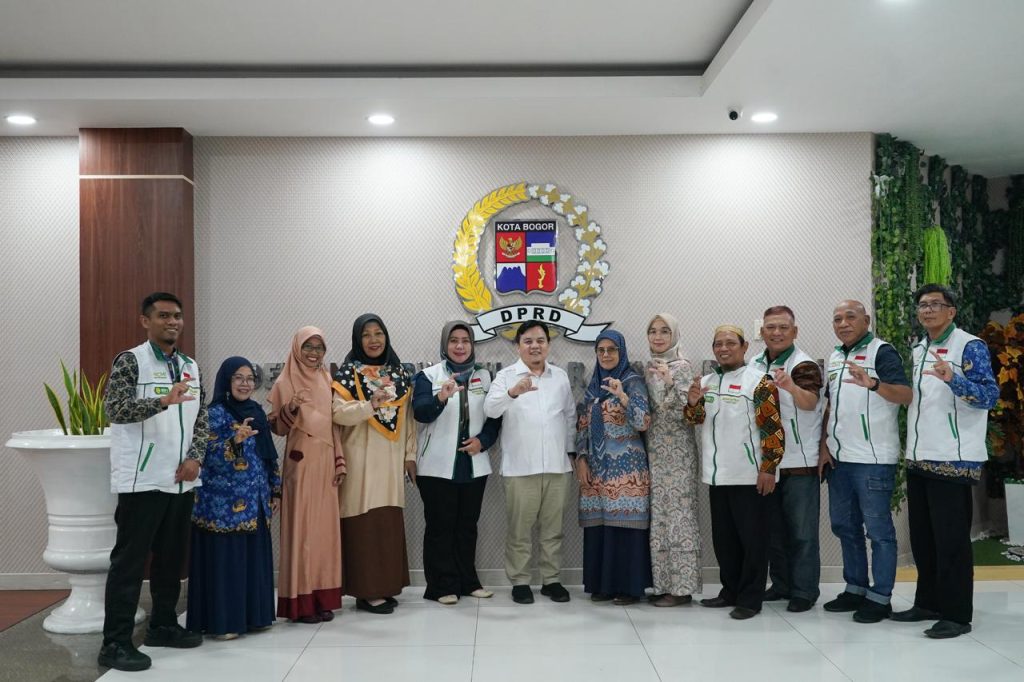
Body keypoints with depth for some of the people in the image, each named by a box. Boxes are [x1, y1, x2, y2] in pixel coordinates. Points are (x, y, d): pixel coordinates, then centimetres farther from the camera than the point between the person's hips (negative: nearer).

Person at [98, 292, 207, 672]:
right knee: (129, 559, -3)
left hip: (181, 479, 6)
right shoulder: (130, 360, -5)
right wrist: (164, 400, -31)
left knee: (172, 556, 13)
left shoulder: (191, 367, 12)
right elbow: (115, 409, -17)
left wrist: (194, 458, -3)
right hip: (142, 480, -6)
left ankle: (163, 625, 26)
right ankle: (115, 643, 1)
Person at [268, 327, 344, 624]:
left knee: (325, 527, 7)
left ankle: (323, 596, 14)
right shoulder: (285, 383, -3)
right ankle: (301, 601, 2)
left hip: (326, 463, 5)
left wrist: (340, 462, 8)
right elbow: (276, 427, -4)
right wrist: (291, 408, -23)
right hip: (300, 463, -5)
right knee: (302, 527, -4)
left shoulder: (327, 381, 12)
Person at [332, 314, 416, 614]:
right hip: (361, 458, -5)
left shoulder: (399, 373, 11)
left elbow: (407, 417, 13)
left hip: (391, 458, 5)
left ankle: (385, 585, 18)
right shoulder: (348, 373, -3)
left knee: (390, 520, 7)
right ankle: (366, 591, 1)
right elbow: (338, 413, -13)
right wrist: (370, 405, -26)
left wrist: (410, 454, 10)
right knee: (365, 521, -5)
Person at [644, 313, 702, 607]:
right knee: (659, 515, 8)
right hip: (655, 451, 7)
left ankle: (682, 586, 3)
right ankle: (664, 583, 15)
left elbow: (687, 412, -15)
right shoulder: (651, 368, 13)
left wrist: (670, 382, -27)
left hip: (678, 452, -7)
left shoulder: (682, 367, -8)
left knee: (678, 514, -4)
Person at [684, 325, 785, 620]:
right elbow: (695, 419, 9)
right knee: (723, 538, 14)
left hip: (749, 476, -7)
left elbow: (772, 427, -11)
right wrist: (693, 402, -13)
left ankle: (750, 599, 9)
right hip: (717, 476, 7)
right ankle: (731, 592, 27)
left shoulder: (759, 381, -7)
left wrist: (768, 468, -15)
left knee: (752, 538, 1)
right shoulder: (706, 382, 13)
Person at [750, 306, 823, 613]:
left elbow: (810, 402, -30)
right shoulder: (756, 365, 8)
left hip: (800, 462, -6)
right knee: (773, 527, 14)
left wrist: (792, 387, -49)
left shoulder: (804, 364, -11)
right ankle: (781, 584, 26)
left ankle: (804, 590, 11)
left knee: (802, 530, 1)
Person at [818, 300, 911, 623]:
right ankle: (855, 588, 27)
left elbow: (906, 395, -21)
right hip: (838, 458, 8)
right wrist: (824, 446, 10)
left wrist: (872, 383, -38)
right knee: (844, 525, 15)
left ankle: (880, 597, 9)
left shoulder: (882, 352, -9)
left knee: (878, 529, 0)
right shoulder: (835, 356, 14)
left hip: (873, 459, -8)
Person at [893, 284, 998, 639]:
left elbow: (990, 395, -17)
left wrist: (953, 379, -31)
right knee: (922, 537, 13)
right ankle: (928, 603, 25)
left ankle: (957, 614, 6)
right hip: (918, 459, 8)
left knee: (951, 540, -3)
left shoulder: (970, 346, -8)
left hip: (953, 460, -8)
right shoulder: (918, 350, 15)